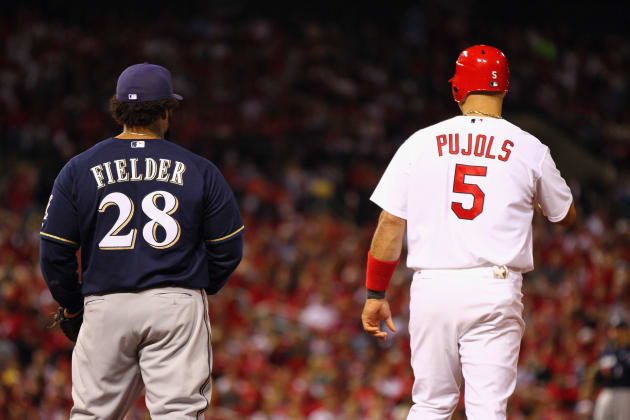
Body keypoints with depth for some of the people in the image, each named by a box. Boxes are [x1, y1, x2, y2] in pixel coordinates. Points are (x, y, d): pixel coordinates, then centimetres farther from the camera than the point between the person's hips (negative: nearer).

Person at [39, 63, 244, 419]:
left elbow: (55, 253, 4)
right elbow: (228, 249, 6)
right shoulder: (199, 170, 4)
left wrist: (71, 306, 18)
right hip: (178, 307, -1)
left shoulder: (79, 170, 5)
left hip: (105, 309, 1)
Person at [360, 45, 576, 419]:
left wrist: (376, 295, 11)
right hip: (495, 290, -1)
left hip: (432, 287, 1)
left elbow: (390, 224, 3)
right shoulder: (529, 149, 3)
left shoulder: (419, 143, 5)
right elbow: (566, 216, 19)